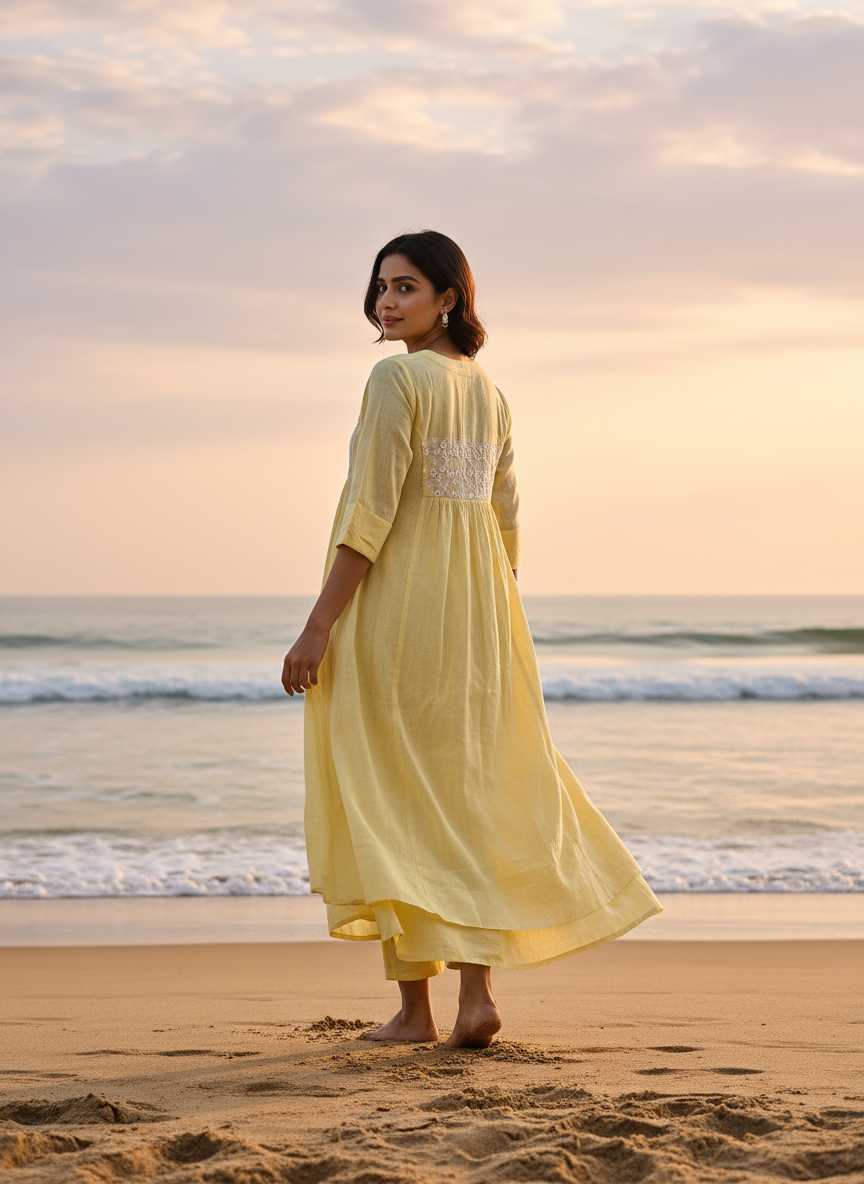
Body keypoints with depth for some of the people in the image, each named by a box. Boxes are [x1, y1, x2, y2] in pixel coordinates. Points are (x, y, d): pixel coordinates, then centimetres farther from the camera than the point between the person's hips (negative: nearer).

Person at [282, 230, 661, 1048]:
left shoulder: (397, 379, -11)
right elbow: (506, 521, 15)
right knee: (470, 789, 10)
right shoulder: (488, 391, 12)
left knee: (391, 796, 1)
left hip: (395, 611, -7)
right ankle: (476, 990, 2)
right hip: (475, 613, 7)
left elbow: (370, 514, -18)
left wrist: (318, 627, -17)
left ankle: (414, 1006, 4)